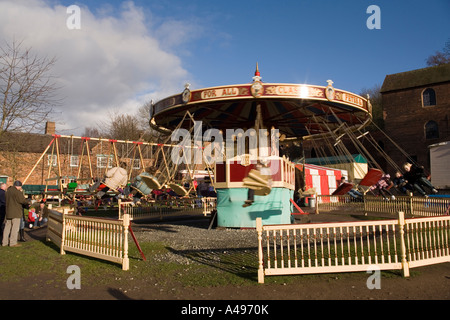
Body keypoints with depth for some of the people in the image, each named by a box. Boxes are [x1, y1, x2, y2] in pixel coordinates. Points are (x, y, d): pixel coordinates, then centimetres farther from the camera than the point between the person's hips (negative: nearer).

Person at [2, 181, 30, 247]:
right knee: (15, 227, -4)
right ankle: (13, 242, -3)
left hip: (8, 212, 9)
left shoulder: (8, 191, 14)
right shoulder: (17, 192, -14)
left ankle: (4, 242, 15)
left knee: (7, 226, 12)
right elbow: (22, 200, -16)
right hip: (16, 212, -8)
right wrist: (28, 202, 5)